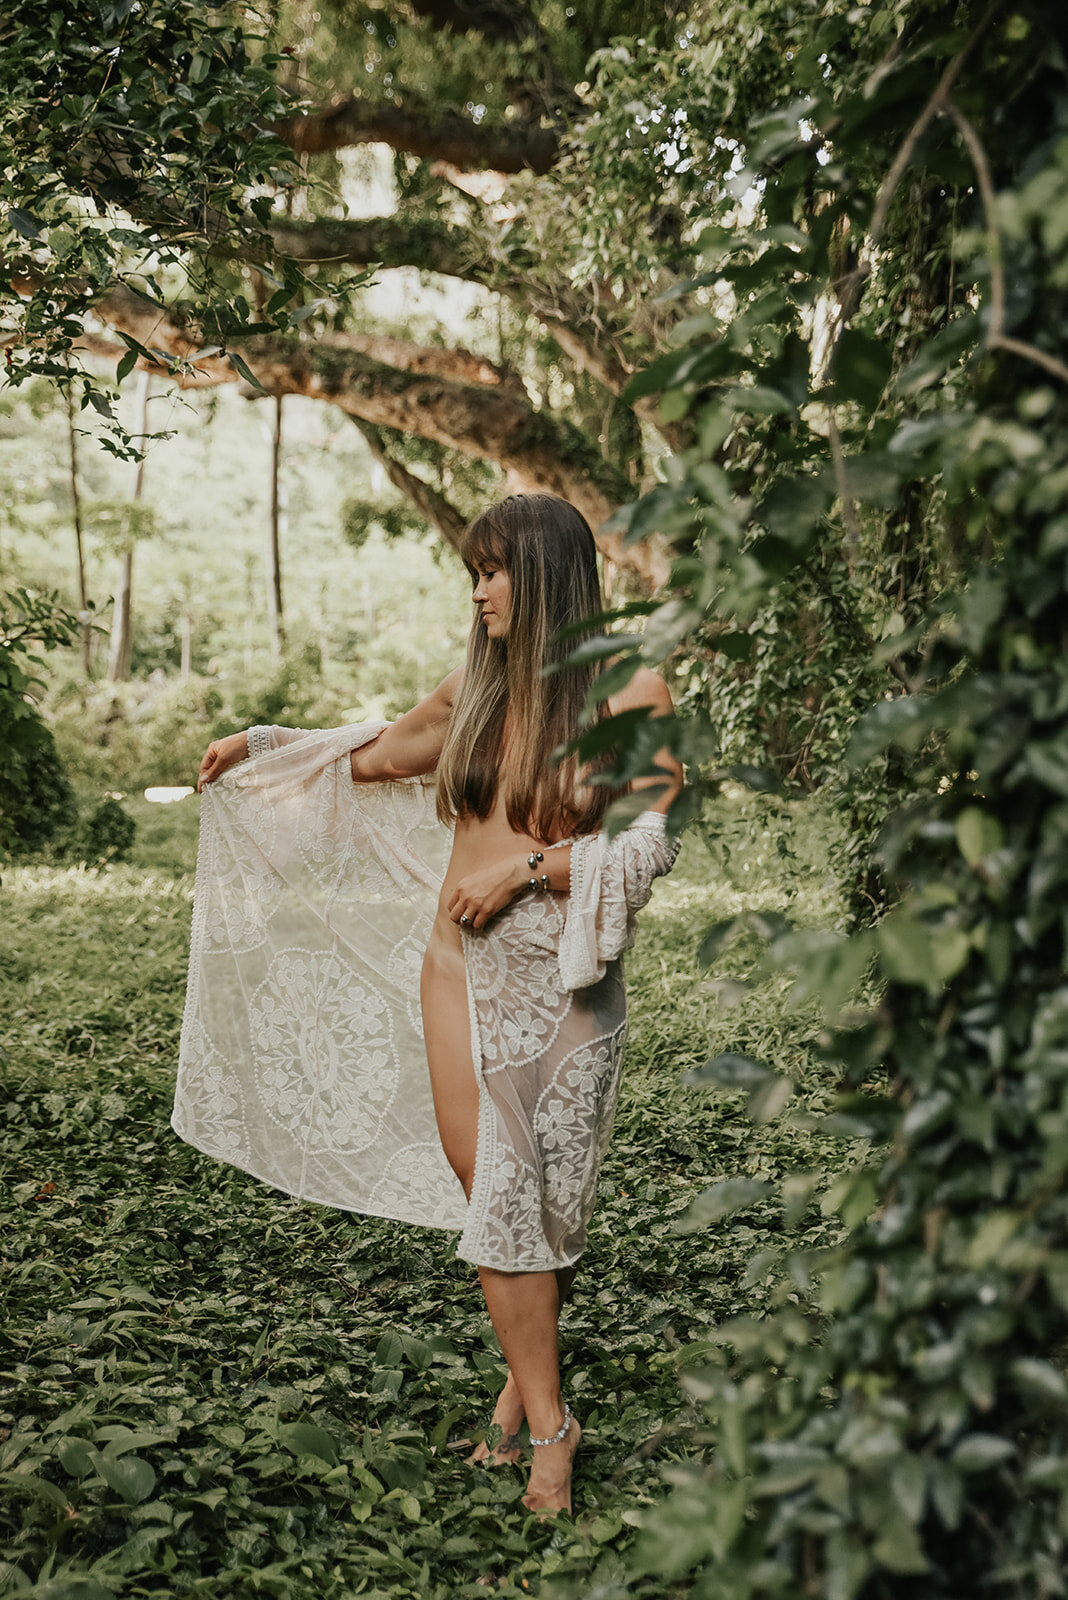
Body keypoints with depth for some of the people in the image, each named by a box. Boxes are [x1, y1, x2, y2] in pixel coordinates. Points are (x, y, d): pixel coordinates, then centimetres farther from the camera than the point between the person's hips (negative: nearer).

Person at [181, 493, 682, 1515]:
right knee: (489, 1188, 0)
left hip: (563, 976, -4)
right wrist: (260, 747, 27)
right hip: (462, 962, 4)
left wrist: (526, 866, -14)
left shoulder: (628, 694, -4)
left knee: (532, 1198, -3)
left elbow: (653, 839, -9)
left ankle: (528, 1390, 16)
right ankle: (546, 1421, 12)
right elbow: (379, 754, 25)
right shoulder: (476, 689, 9)